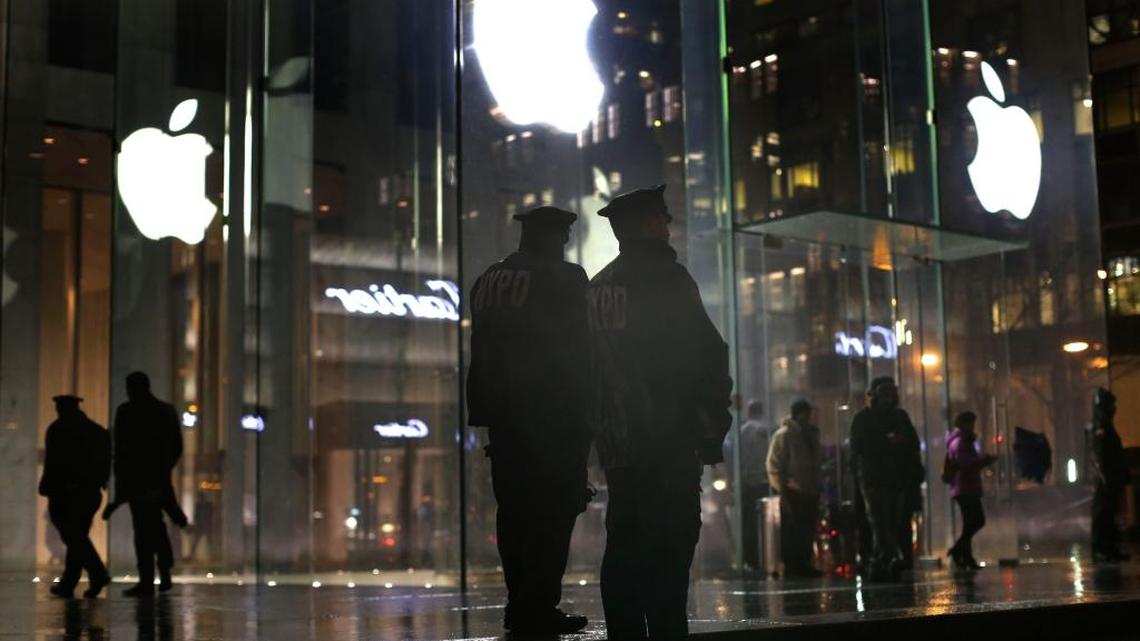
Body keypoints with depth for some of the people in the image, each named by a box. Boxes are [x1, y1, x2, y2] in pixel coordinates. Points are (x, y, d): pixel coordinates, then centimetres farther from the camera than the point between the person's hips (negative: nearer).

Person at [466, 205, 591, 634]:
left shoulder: (487, 280, 12)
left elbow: (481, 351, 13)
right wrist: (584, 410, 0)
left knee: (515, 509, 11)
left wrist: (487, 408, 15)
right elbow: (579, 347, -8)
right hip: (555, 414, -7)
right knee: (552, 511, -4)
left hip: (503, 411, 7)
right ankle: (538, 609, -7)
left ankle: (521, 604, 14)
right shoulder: (565, 278, -7)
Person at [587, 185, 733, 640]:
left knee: (624, 544, 10)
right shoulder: (666, 278, -8)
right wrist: (713, 425, -3)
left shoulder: (597, 287, 13)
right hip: (667, 437, -7)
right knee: (670, 545, -7)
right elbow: (706, 355, -11)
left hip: (616, 440, 7)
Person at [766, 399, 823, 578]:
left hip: (810, 492, 7)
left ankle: (804, 565, 15)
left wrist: (818, 487, 15)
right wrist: (783, 491, -13)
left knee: (807, 532, 8)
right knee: (792, 534, -4)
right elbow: (774, 465, -8)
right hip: (793, 493, -7)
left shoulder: (812, 434, 17)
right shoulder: (784, 434, -5)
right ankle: (791, 568, 1)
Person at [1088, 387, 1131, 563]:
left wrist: (1124, 476, 20)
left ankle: (1110, 550, 16)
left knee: (1109, 515, 12)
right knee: (1102, 515, -8)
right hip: (1105, 481, -10)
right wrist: (1106, 479, -24)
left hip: (1112, 480, 10)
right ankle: (1100, 551, -6)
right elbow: (1100, 456, -20)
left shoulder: (1106, 426, 18)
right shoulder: (1099, 428, -14)